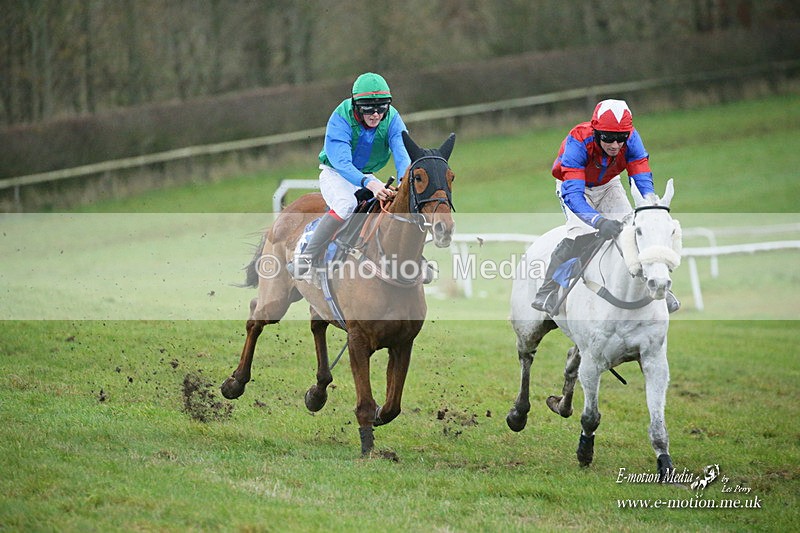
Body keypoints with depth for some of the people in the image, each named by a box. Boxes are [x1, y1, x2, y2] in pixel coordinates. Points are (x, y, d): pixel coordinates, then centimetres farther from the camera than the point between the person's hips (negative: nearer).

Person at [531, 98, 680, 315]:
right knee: (580, 233, -26)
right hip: (575, 185, -4)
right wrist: (599, 221, -61)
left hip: (608, 185, 4)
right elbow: (573, 194, -47)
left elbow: (643, 181, -30)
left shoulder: (630, 139, -30)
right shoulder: (578, 142, -40)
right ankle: (547, 293, -19)